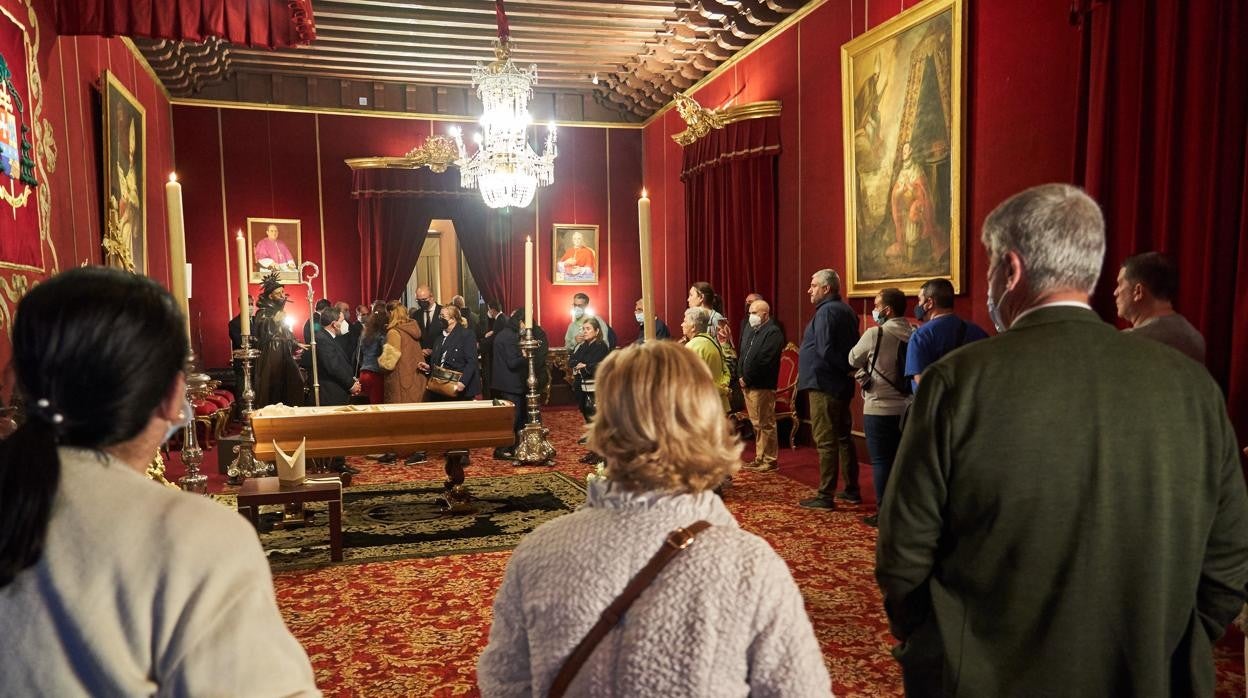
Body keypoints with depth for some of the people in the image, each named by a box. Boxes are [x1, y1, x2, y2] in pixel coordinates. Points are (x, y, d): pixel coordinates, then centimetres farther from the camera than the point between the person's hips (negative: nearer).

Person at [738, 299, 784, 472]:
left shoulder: (773, 332, -11)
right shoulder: (750, 330, 16)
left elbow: (764, 361, -18)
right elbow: (742, 354, 17)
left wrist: (747, 379, -14)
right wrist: (741, 376, 3)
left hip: (762, 386, -8)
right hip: (748, 385, 8)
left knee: (765, 424, -3)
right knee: (757, 424, 14)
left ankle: (769, 460, 5)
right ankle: (760, 458, 22)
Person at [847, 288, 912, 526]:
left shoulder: (875, 334, -14)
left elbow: (853, 360, -3)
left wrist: (863, 370, 18)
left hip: (879, 408, -5)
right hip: (906, 408, 6)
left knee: (881, 461, 2)